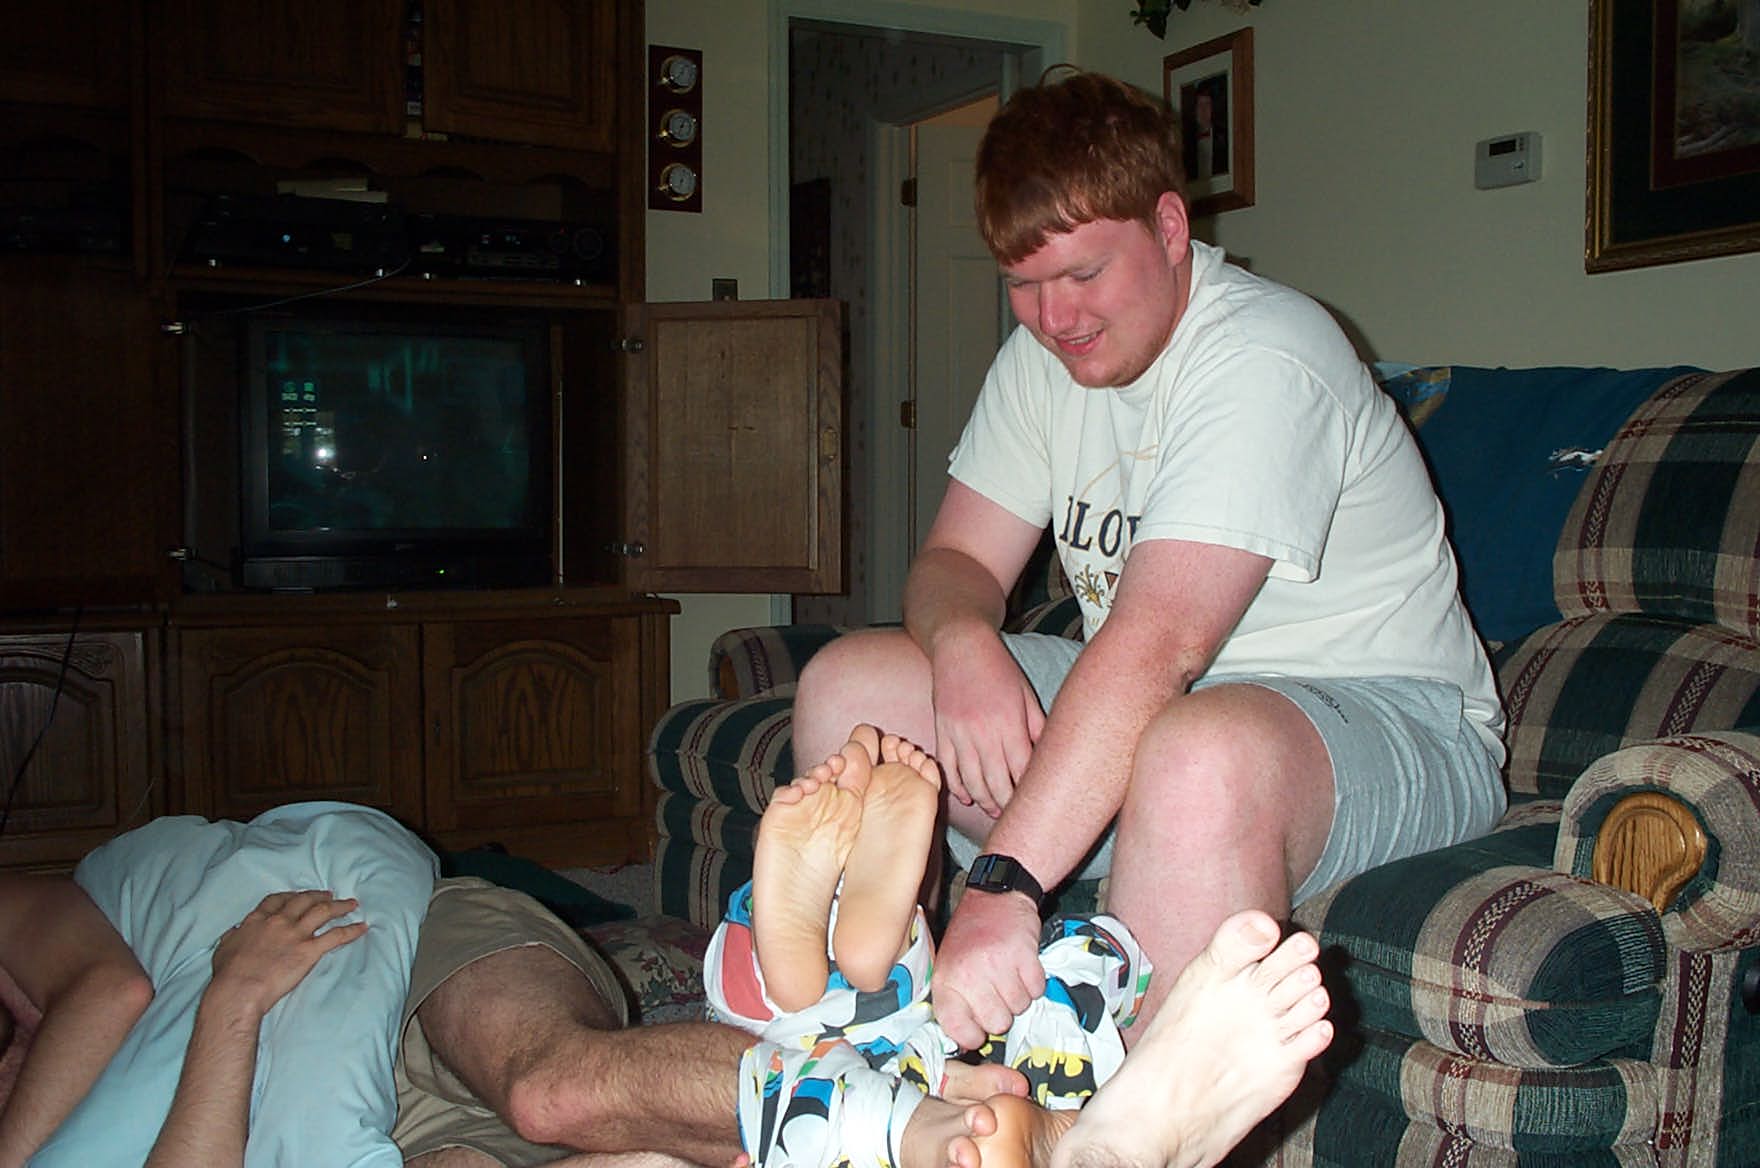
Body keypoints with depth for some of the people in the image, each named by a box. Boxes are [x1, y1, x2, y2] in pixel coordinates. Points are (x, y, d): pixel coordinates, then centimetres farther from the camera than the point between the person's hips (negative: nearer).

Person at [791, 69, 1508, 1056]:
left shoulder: (1263, 359, -23)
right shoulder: (1043, 359, 4)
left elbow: (1156, 646, -34)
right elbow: (957, 559, 4)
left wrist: (1001, 883, -41)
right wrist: (961, 639, -22)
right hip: (1148, 709, 8)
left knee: (1195, 758, -43)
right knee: (848, 684, -4)